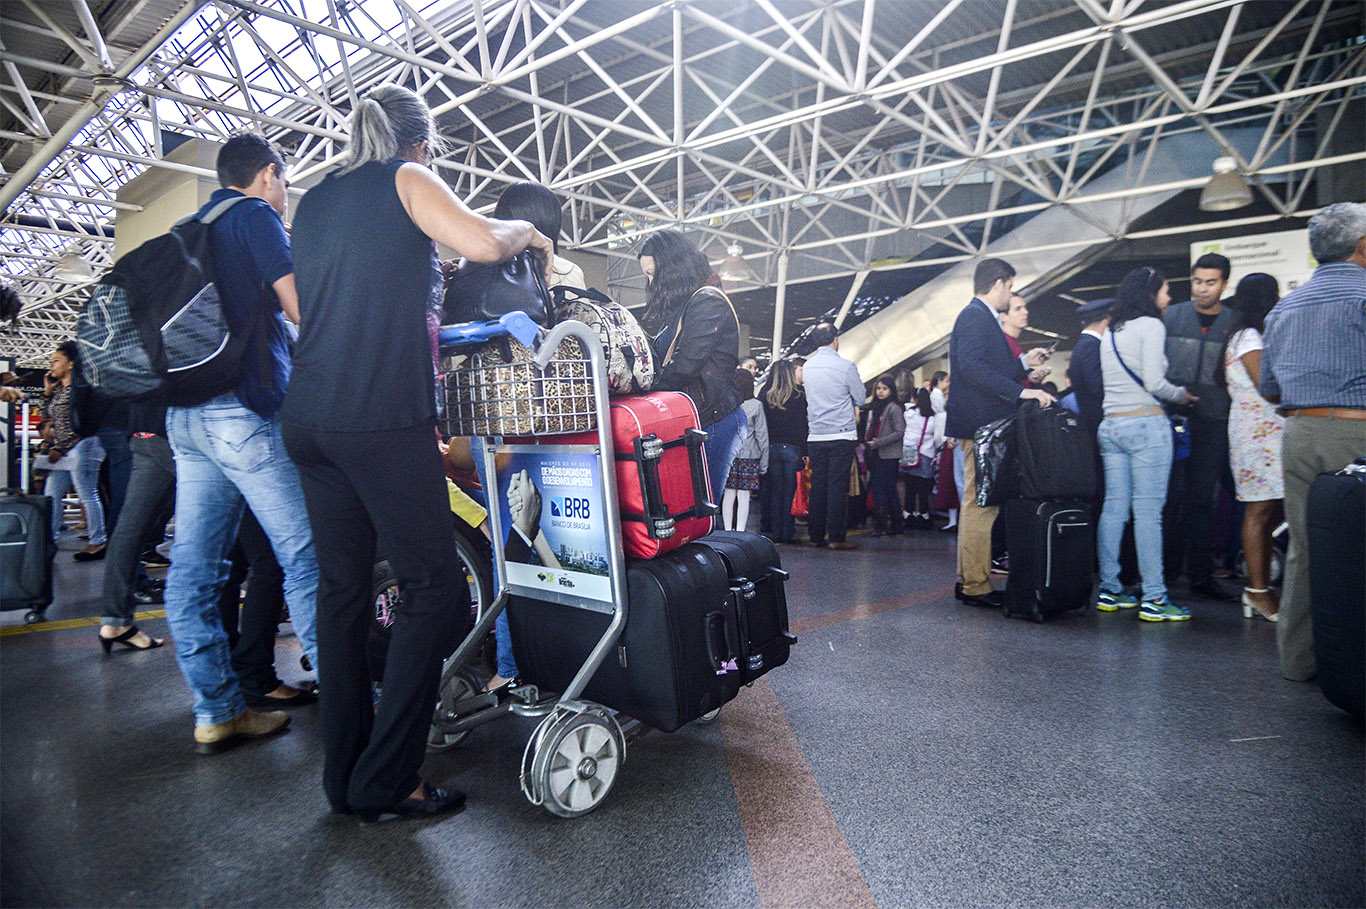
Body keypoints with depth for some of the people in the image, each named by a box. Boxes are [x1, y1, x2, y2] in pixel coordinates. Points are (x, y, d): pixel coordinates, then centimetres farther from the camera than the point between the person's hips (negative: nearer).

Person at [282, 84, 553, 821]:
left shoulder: (313, 200, 24)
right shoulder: (404, 178, 3)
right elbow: (483, 243, -12)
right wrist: (531, 232, 9)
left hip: (308, 415, 8)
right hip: (381, 415, -8)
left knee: (341, 587, 10)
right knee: (433, 587, -3)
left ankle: (343, 775, 17)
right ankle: (384, 781, 0)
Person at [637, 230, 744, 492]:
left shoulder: (708, 302, -7)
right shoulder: (679, 308, 22)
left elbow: (685, 365, -17)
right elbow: (662, 364, 17)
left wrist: (645, 391, -10)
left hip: (715, 421, -9)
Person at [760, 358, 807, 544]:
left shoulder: (765, 395, 2)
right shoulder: (799, 395, -4)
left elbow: (762, 424, 2)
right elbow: (803, 424, -4)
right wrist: (805, 451, 0)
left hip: (771, 448, 3)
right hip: (792, 448, -2)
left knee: (775, 491, 9)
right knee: (790, 492, 3)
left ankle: (776, 533, 10)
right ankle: (788, 533, 3)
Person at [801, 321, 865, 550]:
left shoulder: (807, 366, 7)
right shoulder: (845, 367, -8)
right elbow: (860, 399, -1)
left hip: (815, 436, 4)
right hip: (841, 435, -4)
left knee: (817, 486, 8)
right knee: (837, 486, -2)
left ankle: (816, 536, 11)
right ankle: (836, 537, 0)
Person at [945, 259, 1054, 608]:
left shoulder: (981, 317, 23)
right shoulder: (975, 316, -10)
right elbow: (971, 367, -24)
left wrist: (1024, 363, 21)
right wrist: (1021, 391, -25)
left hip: (985, 427, 11)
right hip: (980, 424, -11)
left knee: (977, 503, 13)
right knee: (980, 504, -8)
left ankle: (968, 580, 20)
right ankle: (976, 586, -2)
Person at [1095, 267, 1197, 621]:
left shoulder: (1111, 332, 19)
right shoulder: (1149, 325, -4)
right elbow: (1153, 383, -13)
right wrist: (1181, 394, 6)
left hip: (1111, 424, 8)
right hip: (1145, 422, -7)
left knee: (1113, 507, 7)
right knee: (1148, 510, -7)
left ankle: (1109, 590, 10)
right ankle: (1153, 598, -5)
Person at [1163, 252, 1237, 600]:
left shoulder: (1235, 323, 10)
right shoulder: (1170, 317, 8)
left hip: (1213, 422, 1)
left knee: (1202, 498, 5)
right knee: (1170, 494, -1)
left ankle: (1200, 574, 12)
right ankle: (1164, 568, 7)